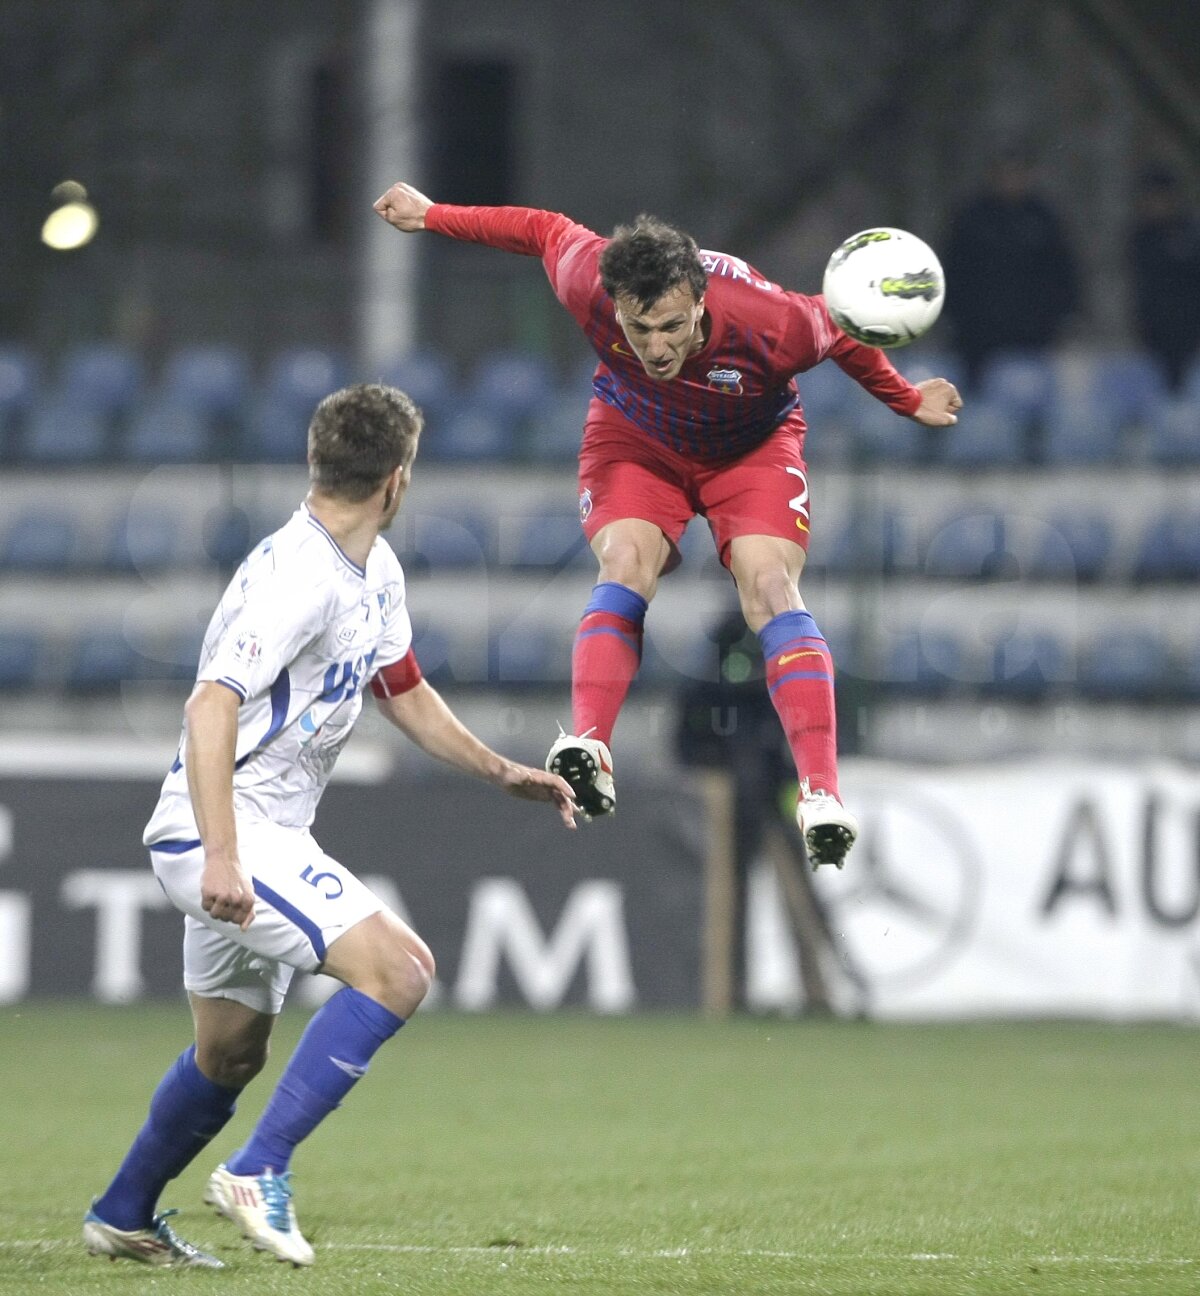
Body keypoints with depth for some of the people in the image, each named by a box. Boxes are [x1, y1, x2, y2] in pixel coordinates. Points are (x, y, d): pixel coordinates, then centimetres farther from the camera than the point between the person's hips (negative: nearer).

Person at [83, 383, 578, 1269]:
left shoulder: (375, 573, 10)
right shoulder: (297, 579, -22)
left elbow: (402, 690, 26)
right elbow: (211, 706, -30)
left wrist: (506, 774, 22)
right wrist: (221, 857, -37)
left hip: (264, 837, 10)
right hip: (219, 834, -10)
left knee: (230, 1054, 20)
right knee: (399, 967, -21)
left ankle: (122, 1219, 36)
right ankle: (259, 1172, -21)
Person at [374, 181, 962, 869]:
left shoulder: (772, 324, -37)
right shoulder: (587, 283, -33)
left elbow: (839, 334, -14)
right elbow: (544, 227, -10)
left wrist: (906, 399, 2)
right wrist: (432, 216, 3)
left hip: (751, 446, -1)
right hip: (634, 438, 1)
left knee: (770, 584, -22)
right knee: (626, 562, -26)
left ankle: (822, 794, -31)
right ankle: (587, 747, -44)